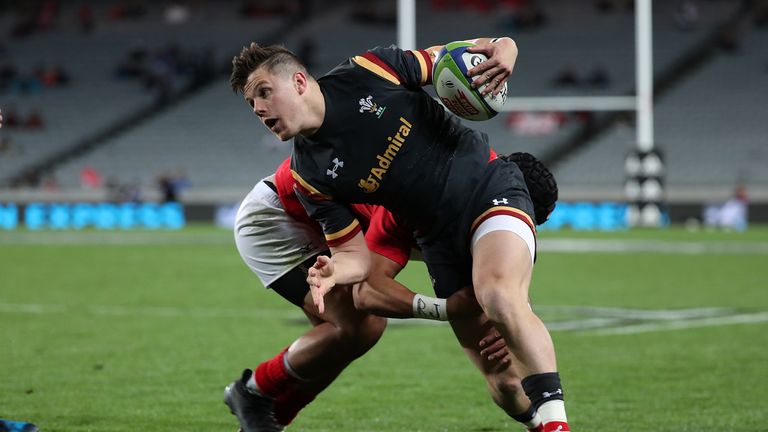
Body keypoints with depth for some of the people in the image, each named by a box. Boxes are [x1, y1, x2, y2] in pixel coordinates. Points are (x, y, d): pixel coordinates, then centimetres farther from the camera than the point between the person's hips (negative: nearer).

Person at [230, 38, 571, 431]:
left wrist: (501, 50, -21)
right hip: (439, 240, 5)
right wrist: (331, 273, -24)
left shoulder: (369, 72, -9)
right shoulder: (311, 176, -3)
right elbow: (359, 256, 0)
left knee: (500, 299, -29)